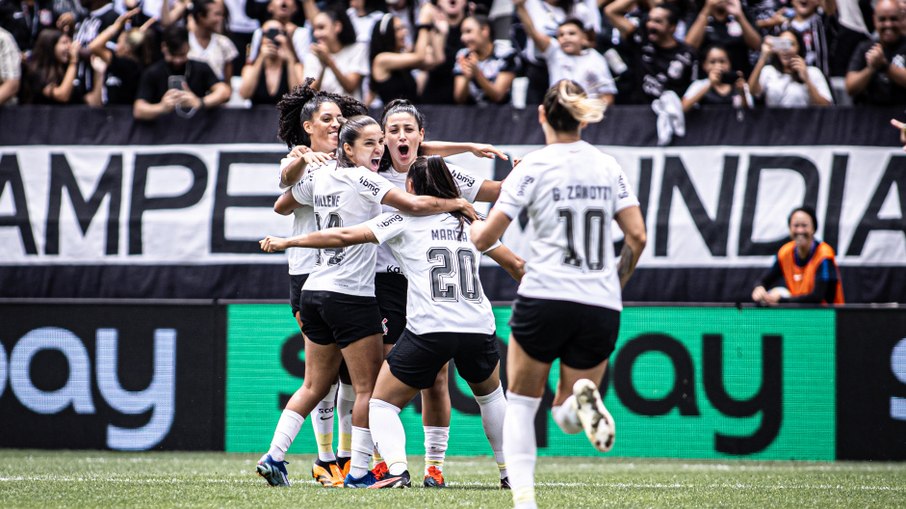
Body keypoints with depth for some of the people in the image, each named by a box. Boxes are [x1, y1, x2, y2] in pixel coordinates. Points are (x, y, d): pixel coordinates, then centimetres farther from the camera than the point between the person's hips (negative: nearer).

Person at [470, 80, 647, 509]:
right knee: (566, 416, 16)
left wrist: (471, 226, 20)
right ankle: (582, 400, -22)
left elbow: (485, 238, -4)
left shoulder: (533, 167, -3)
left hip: (544, 300, -3)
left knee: (520, 404, 15)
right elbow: (636, 237, 5)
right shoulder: (609, 167, 9)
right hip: (601, 308, 3)